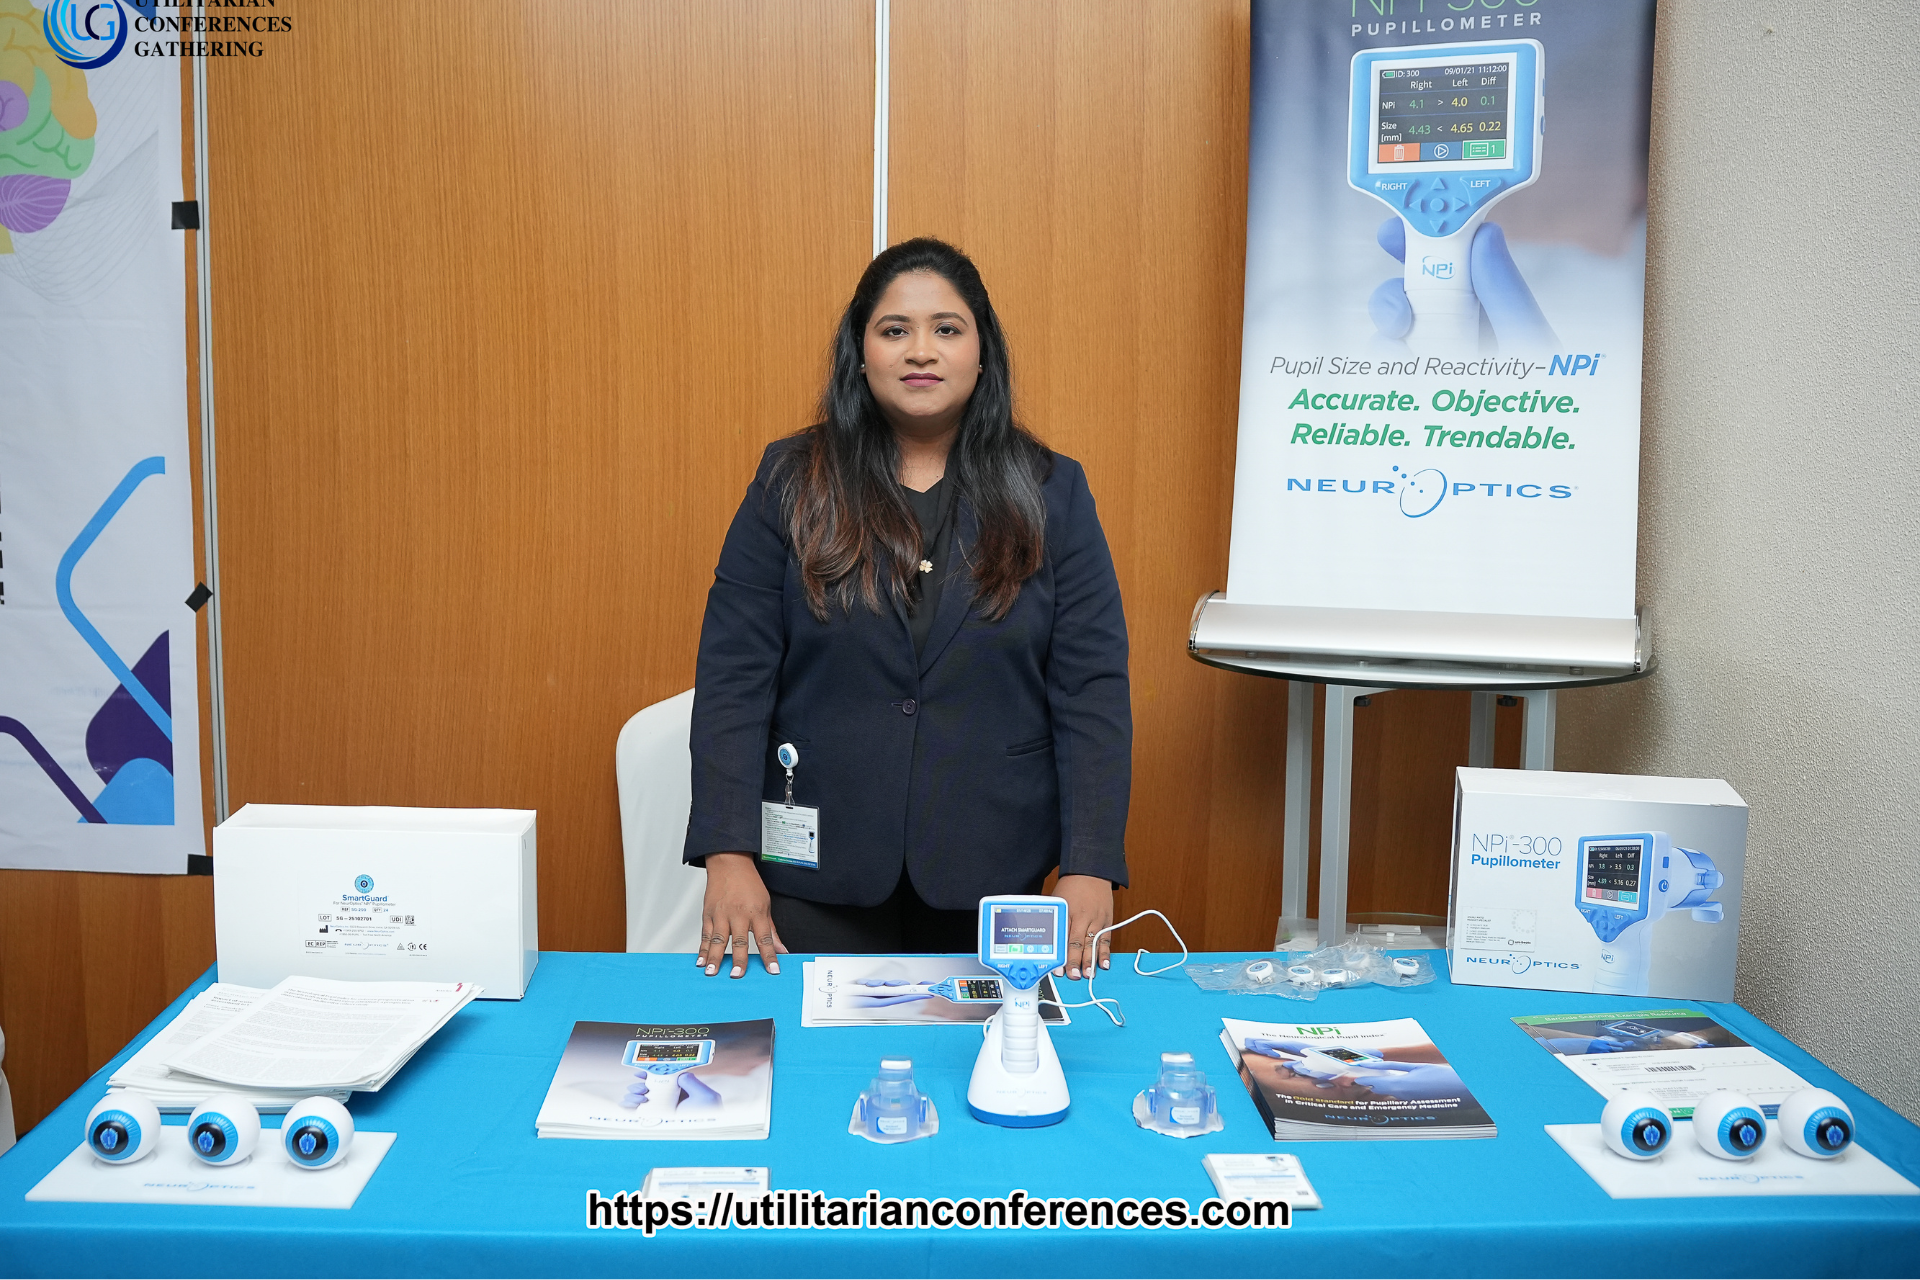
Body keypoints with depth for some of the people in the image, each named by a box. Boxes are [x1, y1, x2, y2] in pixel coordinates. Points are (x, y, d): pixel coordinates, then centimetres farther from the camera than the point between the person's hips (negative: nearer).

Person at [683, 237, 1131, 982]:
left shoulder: (1050, 494, 1)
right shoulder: (791, 483, 1)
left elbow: (1091, 689, -3)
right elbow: (733, 675, -3)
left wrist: (1090, 868, -10)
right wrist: (728, 853, -11)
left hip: (990, 882, 1)